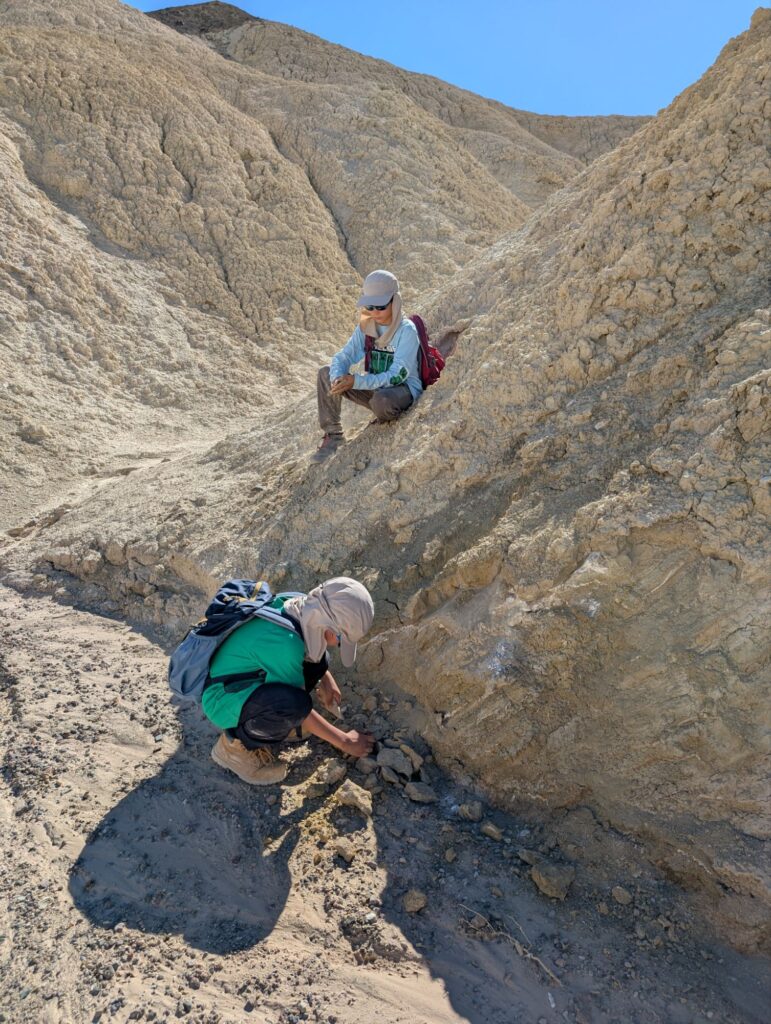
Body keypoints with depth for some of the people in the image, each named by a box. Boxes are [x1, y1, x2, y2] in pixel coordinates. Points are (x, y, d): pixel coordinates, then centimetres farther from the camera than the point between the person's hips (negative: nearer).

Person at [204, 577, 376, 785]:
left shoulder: (295, 605, -10)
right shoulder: (284, 643, -33)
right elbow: (298, 707, -19)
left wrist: (326, 678, 5)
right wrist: (344, 741, -9)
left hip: (249, 682, 9)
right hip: (222, 700, -9)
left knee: (317, 662, -1)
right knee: (293, 704, -33)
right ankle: (235, 745, -7)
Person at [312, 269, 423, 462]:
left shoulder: (407, 330, -19)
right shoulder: (366, 326, -1)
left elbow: (397, 375, -26)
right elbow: (344, 357, -4)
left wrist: (357, 381, -34)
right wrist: (338, 378, -28)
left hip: (404, 389, -6)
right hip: (374, 387, 6)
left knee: (381, 400, -41)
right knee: (327, 373, -9)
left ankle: (385, 422, -3)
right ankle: (332, 435, -4)